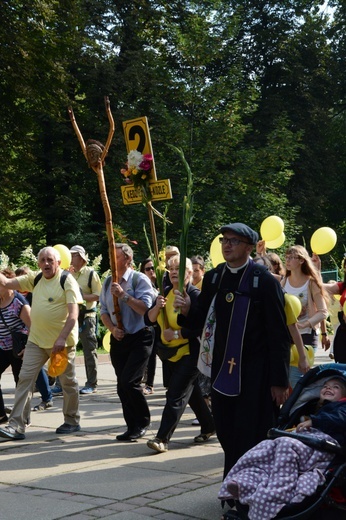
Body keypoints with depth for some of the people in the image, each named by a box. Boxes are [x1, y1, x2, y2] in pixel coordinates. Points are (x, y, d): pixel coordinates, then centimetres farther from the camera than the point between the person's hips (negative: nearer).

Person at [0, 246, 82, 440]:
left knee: (68, 381, 9)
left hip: (62, 341, -5)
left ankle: (72, 421, 25)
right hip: (36, 340, 5)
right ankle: (16, 426, -3)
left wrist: (62, 338, -26)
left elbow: (73, 313, -19)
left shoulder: (67, 280, -11)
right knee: (25, 378, -3)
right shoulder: (35, 279, 7)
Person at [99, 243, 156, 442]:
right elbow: (104, 312, 13)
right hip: (118, 339, 6)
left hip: (139, 338, -6)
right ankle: (132, 427, 19)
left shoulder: (139, 279, -8)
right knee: (122, 385, 7)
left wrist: (123, 295, -23)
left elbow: (145, 308, -18)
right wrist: (112, 329, -4)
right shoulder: (108, 283, 10)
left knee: (129, 381, -15)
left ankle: (143, 422, 4)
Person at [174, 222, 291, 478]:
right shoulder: (213, 278, 7)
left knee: (253, 437, -2)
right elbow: (202, 319, 14)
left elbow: (279, 335, -10)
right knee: (228, 437, 11)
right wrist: (187, 309, -9)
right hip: (222, 370, 6)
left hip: (256, 372, -5)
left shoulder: (265, 281, -11)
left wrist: (280, 381, -12)